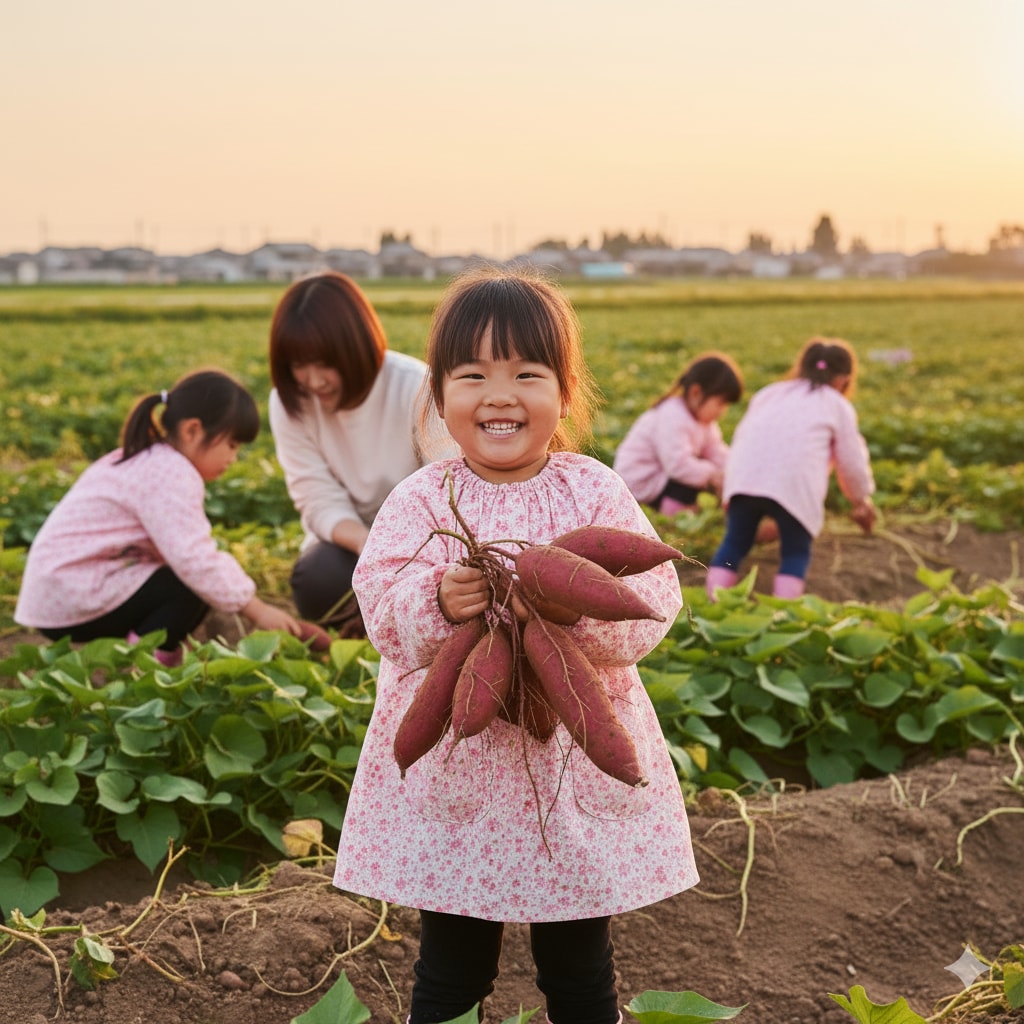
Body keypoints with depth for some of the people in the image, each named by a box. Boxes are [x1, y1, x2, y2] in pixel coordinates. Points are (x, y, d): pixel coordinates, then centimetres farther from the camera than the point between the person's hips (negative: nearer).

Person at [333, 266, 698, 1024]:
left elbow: (654, 603, -11)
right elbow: (383, 613, -10)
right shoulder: (421, 502, -5)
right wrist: (438, 603, -29)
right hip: (451, 762, 0)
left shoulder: (596, 492, -5)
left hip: (577, 756, 1)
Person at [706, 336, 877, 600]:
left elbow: (739, 436, 31)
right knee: (795, 551, 9)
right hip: (794, 483, -3)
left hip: (744, 477, 3)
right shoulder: (839, 406, 22)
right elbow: (852, 463, 22)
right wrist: (862, 502, 40)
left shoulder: (769, 393, 32)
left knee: (735, 542, 14)